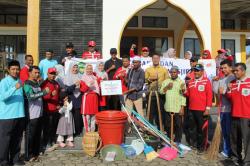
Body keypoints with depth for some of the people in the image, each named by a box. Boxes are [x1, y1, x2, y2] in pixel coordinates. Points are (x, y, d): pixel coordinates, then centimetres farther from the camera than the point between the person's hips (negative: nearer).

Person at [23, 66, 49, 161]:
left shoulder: (37, 83, 14)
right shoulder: (27, 84, -11)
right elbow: (31, 96, -27)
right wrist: (44, 92, -29)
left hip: (39, 113, 8)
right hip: (31, 114, -8)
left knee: (38, 134, 14)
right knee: (30, 135, 2)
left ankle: (36, 152, 27)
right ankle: (29, 155, 13)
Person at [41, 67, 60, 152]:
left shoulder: (56, 84, 15)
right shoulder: (44, 84, -7)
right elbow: (42, 96, -17)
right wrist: (51, 94, -31)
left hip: (55, 109, 6)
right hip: (48, 110, -6)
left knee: (54, 127, 11)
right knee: (47, 128, -3)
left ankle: (53, 142, 22)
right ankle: (46, 144, 5)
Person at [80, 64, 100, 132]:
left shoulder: (95, 78, 16)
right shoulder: (83, 79, 2)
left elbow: (98, 88, 22)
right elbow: (82, 89, -8)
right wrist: (88, 85, -21)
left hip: (94, 98, 4)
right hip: (86, 98, -4)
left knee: (93, 114, 6)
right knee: (87, 114, -7)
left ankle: (93, 131, 15)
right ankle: (87, 131, 3)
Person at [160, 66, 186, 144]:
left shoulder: (181, 82, 1)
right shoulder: (166, 81, 12)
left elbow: (183, 96, -4)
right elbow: (161, 92, 6)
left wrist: (182, 107, -10)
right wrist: (167, 87, -9)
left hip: (178, 108, -3)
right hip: (168, 108, 3)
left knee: (178, 125, 4)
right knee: (168, 125, 11)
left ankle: (177, 141, 17)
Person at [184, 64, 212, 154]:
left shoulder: (206, 81, -4)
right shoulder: (191, 82, 12)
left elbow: (209, 95, -8)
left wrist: (208, 108, -12)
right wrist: (185, 91, -5)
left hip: (202, 110, -5)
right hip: (192, 109, 5)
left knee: (201, 129, 3)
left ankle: (201, 147, 14)